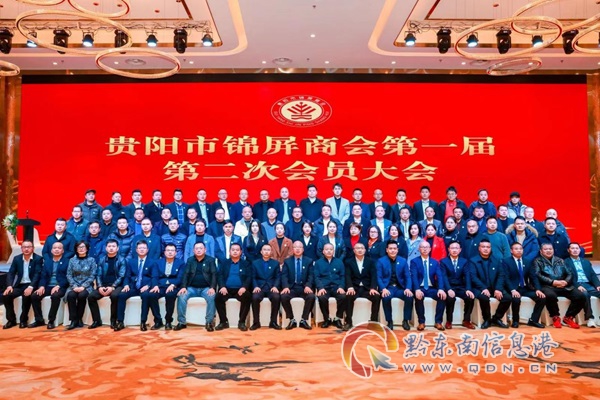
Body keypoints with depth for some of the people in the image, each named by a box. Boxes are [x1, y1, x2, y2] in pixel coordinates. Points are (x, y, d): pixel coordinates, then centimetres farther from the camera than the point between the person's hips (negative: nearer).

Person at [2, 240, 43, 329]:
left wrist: (30, 287, -30)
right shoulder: (16, 258, 8)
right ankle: (11, 319, -2)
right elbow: (10, 273, 3)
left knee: (27, 296, -34)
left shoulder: (38, 259, -6)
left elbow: (37, 274, -15)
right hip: (19, 285, 5)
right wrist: (9, 286, -15)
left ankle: (23, 320, -13)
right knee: (5, 295, -20)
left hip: (31, 285, -5)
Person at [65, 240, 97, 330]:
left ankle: (79, 318, -15)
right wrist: (74, 286, -12)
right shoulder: (72, 260, 10)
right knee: (70, 295, -30)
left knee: (82, 295, -33)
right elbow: (69, 275, 3)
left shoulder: (91, 260, 3)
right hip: (74, 286, 2)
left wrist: (83, 286, -15)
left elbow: (92, 276, -3)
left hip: (86, 286, -2)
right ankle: (74, 320, -23)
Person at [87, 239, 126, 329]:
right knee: (91, 296, -20)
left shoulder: (121, 259, -1)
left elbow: (121, 276, -9)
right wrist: (99, 286, -11)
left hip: (116, 286, -4)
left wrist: (112, 287, -21)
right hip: (103, 286, 4)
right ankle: (97, 320, -6)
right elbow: (98, 275, 6)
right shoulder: (102, 259, 10)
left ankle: (113, 321, -17)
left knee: (114, 296, -35)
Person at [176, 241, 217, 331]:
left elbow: (214, 274, -4)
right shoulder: (190, 260, 12)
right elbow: (186, 274, 4)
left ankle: (209, 322, -23)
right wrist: (183, 287, -13)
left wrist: (212, 288, -20)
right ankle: (182, 322, -16)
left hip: (206, 288, -2)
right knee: (181, 296, -26)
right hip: (192, 288, 2)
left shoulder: (211, 260, 4)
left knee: (212, 297, -33)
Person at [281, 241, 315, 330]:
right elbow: (284, 276, -1)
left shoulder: (309, 261, 11)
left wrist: (308, 286, -20)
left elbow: (311, 276, 1)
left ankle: (304, 320, -14)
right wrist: (285, 287, -21)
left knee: (311, 297, -31)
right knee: (284, 297, -30)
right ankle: (292, 320, -11)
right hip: (291, 287, 0)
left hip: (304, 287, 0)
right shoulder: (287, 261, 11)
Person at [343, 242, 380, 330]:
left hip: (367, 288, 1)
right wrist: (350, 287, -25)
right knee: (348, 296, -33)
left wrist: (373, 288, -19)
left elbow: (373, 276, -1)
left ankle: (374, 321, -13)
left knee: (377, 297, -27)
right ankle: (348, 322, -22)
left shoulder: (370, 261, 10)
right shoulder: (348, 261, 7)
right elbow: (347, 276, -5)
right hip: (354, 288, -1)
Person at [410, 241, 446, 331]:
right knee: (419, 297, -34)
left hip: (432, 288, 3)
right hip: (420, 288, -3)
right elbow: (414, 276, -12)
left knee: (443, 296, -25)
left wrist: (441, 289, -22)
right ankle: (421, 322, -16)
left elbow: (440, 276, -2)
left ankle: (438, 322, -12)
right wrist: (417, 289, -30)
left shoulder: (435, 262, 11)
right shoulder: (414, 261, 2)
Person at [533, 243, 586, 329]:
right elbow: (538, 275, -5)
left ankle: (568, 317, -2)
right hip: (548, 286, -4)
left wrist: (565, 281, -8)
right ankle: (555, 317, -11)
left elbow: (569, 274, 14)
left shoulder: (560, 260, 22)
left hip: (564, 286, 5)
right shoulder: (538, 261, 9)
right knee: (550, 295, -38)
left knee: (581, 296, -20)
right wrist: (553, 282, -15)